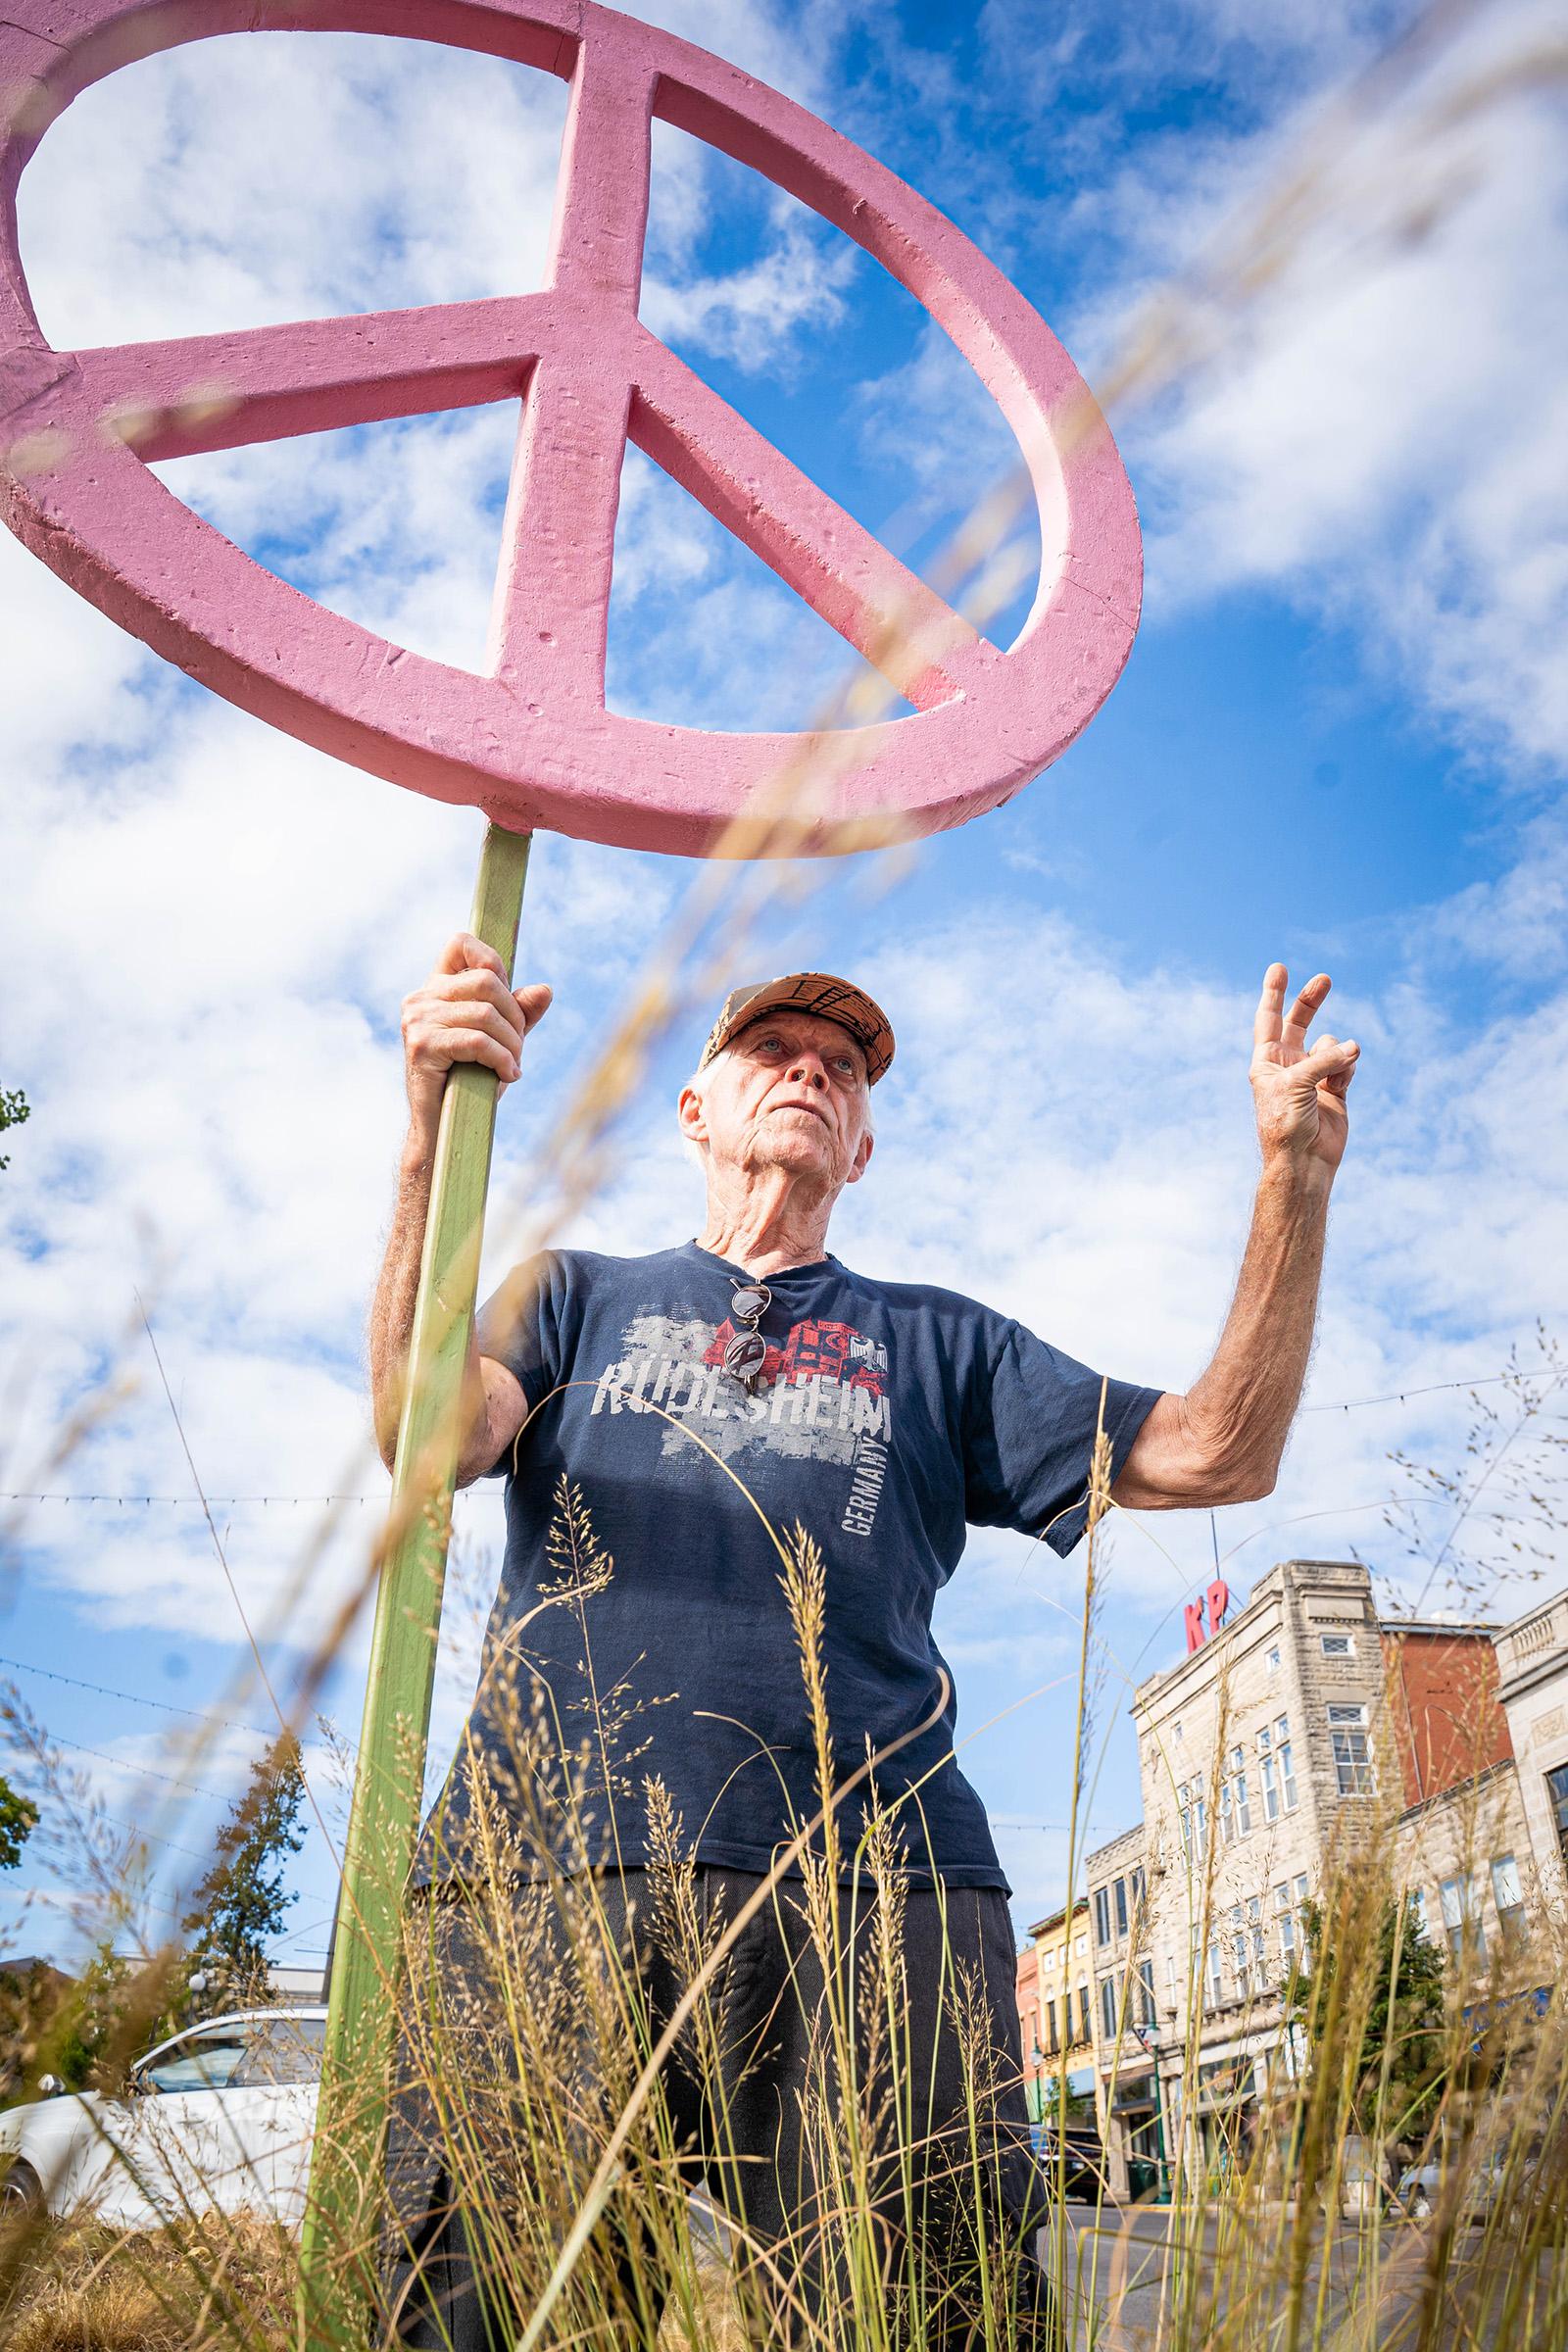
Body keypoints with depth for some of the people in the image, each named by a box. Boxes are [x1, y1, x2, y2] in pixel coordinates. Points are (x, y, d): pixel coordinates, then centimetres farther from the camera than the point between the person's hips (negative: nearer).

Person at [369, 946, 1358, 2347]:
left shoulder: (938, 1343, 25)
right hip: (553, 1857, 0)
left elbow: (1215, 1457, 15)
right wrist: (435, 1134, -10)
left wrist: (1296, 1175, 5)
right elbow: (426, 1438, 2)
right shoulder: (579, 1295, 23)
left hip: (870, 1877, 1)